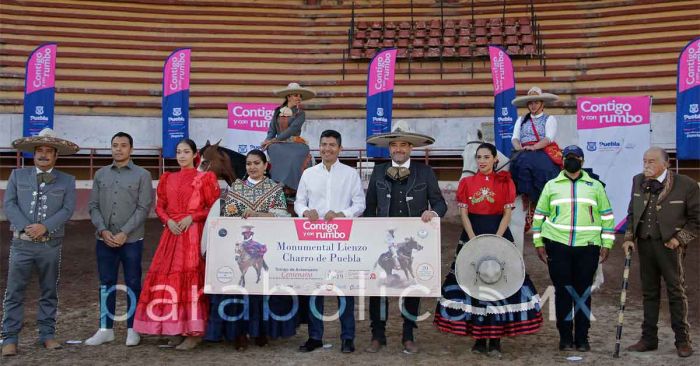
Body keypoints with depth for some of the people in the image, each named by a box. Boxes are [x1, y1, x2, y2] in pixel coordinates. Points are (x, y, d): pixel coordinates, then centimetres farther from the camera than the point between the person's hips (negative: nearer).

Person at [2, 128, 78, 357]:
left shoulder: (66, 181, 7)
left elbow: (67, 209, -3)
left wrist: (45, 227, -17)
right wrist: (26, 227, -14)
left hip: (51, 245, 0)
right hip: (22, 244, 0)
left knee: (49, 292, 8)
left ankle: (47, 335, 18)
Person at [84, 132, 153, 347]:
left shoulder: (142, 175, 1)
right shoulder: (101, 174, 12)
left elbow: (144, 208, -6)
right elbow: (93, 206, 8)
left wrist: (124, 233, -14)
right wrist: (103, 230, -7)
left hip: (131, 240, -3)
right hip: (104, 239, 3)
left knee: (133, 285, 3)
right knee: (106, 285, 8)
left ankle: (132, 329, 12)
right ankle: (105, 329, 17)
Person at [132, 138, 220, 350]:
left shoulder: (205, 178, 3)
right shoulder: (167, 179, 16)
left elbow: (213, 207, -1)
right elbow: (160, 207, 15)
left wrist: (192, 217, -13)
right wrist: (168, 221, -4)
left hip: (194, 233, -5)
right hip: (172, 233, 5)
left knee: (191, 275, -10)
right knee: (168, 275, 1)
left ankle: (194, 332, -7)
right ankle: (176, 328, 11)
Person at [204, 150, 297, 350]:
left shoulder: (275, 188, 6)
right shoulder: (235, 187, 12)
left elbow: (281, 216, -6)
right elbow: (225, 216, 8)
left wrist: (256, 214, -17)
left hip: (265, 246, -1)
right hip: (238, 245, 1)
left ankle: (262, 329, 10)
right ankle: (239, 331, 2)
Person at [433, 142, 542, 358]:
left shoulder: (505, 182, 3)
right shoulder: (466, 183, 6)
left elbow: (507, 214, -1)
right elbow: (464, 215, 2)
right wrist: (475, 242, -10)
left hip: (499, 236, -1)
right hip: (471, 237, 1)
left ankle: (495, 340, 4)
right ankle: (479, 338, 9)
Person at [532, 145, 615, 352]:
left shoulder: (595, 186, 11)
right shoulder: (551, 185, 10)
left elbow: (607, 216, 11)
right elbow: (539, 215, 11)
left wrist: (606, 244, 3)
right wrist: (539, 243, 4)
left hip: (587, 247, 0)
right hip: (557, 246, 0)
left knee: (583, 293, 4)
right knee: (562, 292, 2)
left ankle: (582, 338, 14)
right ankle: (565, 337, 12)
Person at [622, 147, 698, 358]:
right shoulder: (638, 182, 5)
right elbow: (632, 213, 15)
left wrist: (679, 239, -10)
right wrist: (629, 237, 6)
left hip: (669, 245, -5)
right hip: (644, 244, 5)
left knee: (676, 292, 4)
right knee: (649, 293, 12)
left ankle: (683, 340, 16)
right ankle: (649, 339, 20)